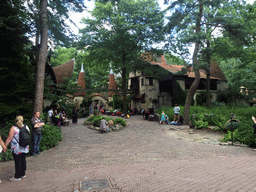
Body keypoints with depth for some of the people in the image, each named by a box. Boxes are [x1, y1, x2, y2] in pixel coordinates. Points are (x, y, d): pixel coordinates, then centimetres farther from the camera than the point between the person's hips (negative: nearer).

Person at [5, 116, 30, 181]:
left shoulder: (13, 128, -13)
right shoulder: (26, 127, 1)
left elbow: (9, 138, -13)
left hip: (16, 149, -5)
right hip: (25, 148, 5)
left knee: (17, 162, 3)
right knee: (23, 160, 15)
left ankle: (17, 177, 13)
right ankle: (23, 174, 27)